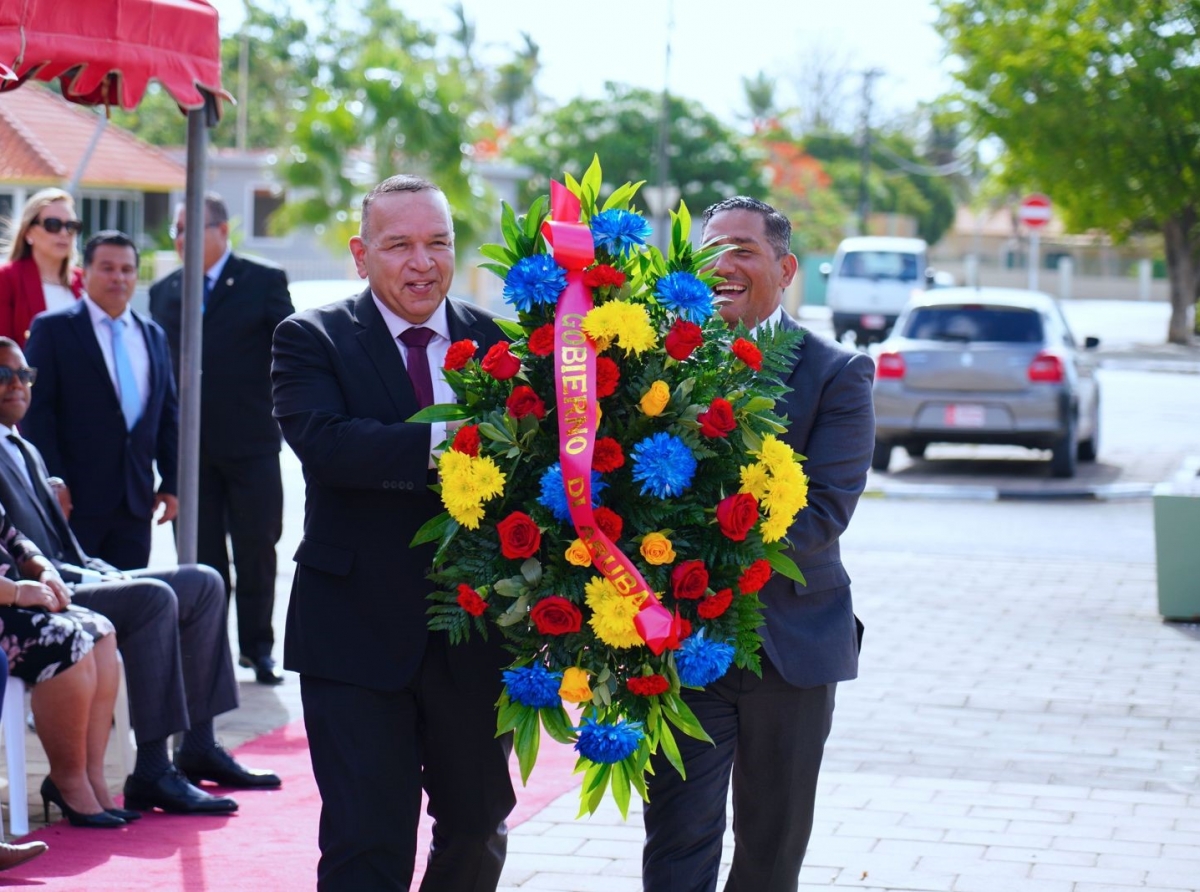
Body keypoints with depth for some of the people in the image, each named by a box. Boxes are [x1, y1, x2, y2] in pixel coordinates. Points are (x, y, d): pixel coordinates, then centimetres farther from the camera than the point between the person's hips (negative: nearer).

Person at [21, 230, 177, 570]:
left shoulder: (153, 335, 16)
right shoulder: (53, 329, 0)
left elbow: (168, 414, 17)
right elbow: (36, 411, -6)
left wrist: (171, 482, 9)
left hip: (135, 500, 5)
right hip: (75, 497, -5)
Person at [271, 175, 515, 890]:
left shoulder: (497, 342, 6)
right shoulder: (312, 339, -3)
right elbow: (323, 440, -21)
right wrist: (446, 442, -32)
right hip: (359, 634, -3)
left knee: (479, 828, 17)